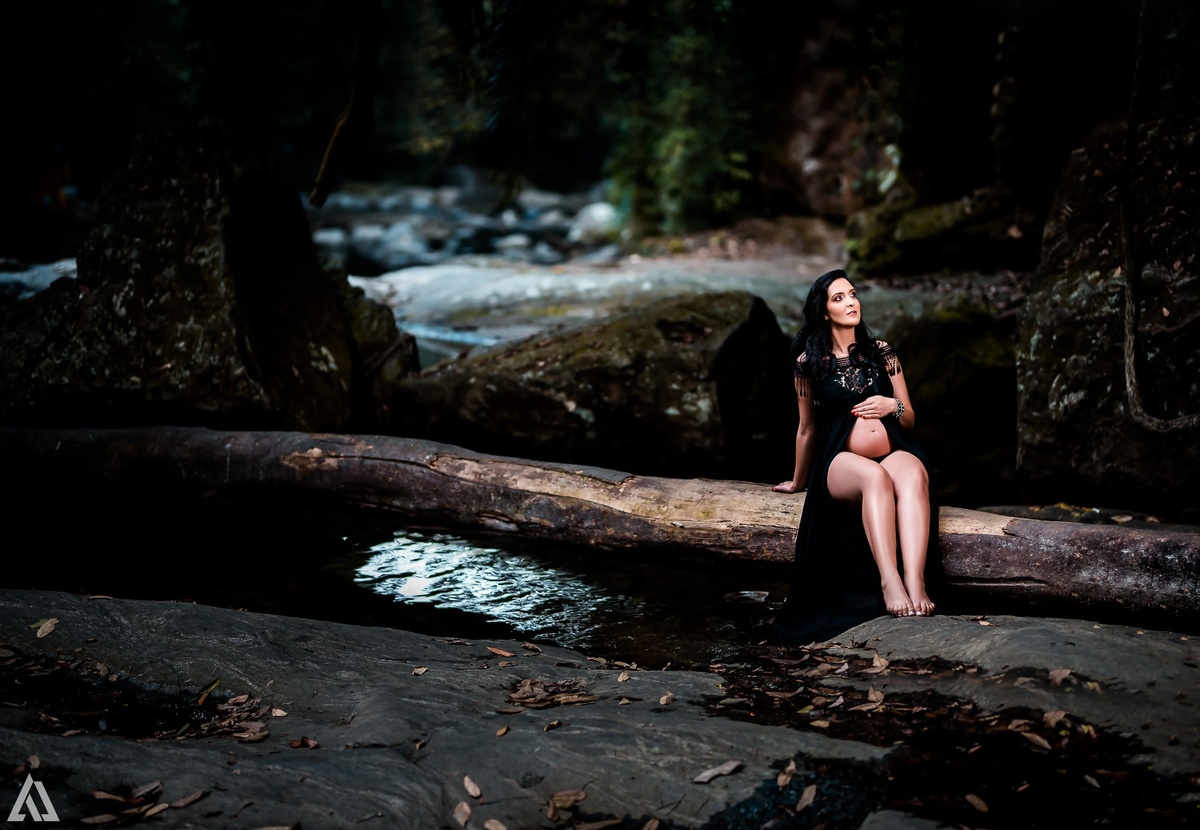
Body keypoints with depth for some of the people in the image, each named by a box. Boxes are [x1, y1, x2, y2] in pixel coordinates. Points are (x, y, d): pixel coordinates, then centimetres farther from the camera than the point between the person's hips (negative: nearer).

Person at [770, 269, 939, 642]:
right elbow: (807, 429, 20)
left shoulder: (882, 353, 14)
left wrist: (892, 406, -6)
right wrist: (798, 481, 28)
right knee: (875, 476, -40)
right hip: (841, 462, -2)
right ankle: (889, 581, -53)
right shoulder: (809, 362, 9)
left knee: (912, 474, -37)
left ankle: (915, 582, -53)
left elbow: (910, 418, 17)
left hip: (894, 451, 2)